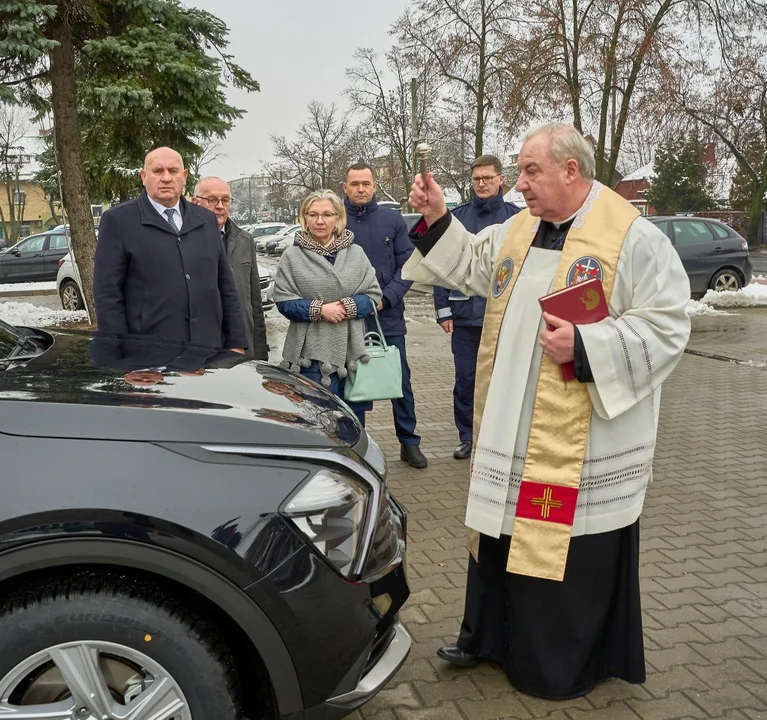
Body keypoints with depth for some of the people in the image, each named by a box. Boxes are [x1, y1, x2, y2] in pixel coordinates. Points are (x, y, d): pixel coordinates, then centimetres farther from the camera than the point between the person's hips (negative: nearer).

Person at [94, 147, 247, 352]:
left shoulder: (207, 220, 15)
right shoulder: (119, 220, 1)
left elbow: (226, 287, 15)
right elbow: (107, 293, -3)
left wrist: (236, 344, 9)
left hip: (208, 353, 4)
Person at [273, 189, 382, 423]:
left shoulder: (356, 253, 9)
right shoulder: (292, 256, 2)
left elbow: (373, 295, 6)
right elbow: (284, 301, -2)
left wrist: (348, 307, -12)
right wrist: (318, 309, -15)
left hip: (352, 352, 3)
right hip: (311, 354, -3)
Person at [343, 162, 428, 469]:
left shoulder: (392, 219, 3)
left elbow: (407, 264, 0)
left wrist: (386, 298, -12)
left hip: (389, 316, 1)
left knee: (401, 380, 7)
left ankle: (409, 442, 20)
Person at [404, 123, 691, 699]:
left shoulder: (635, 240, -12)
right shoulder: (518, 230, 10)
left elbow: (665, 329, -15)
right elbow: (471, 267, 21)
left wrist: (583, 348, -24)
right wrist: (437, 219, 8)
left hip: (579, 447, -6)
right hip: (511, 432, 7)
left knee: (572, 562, 6)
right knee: (504, 537, 19)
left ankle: (563, 669, 27)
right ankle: (489, 635, 38)